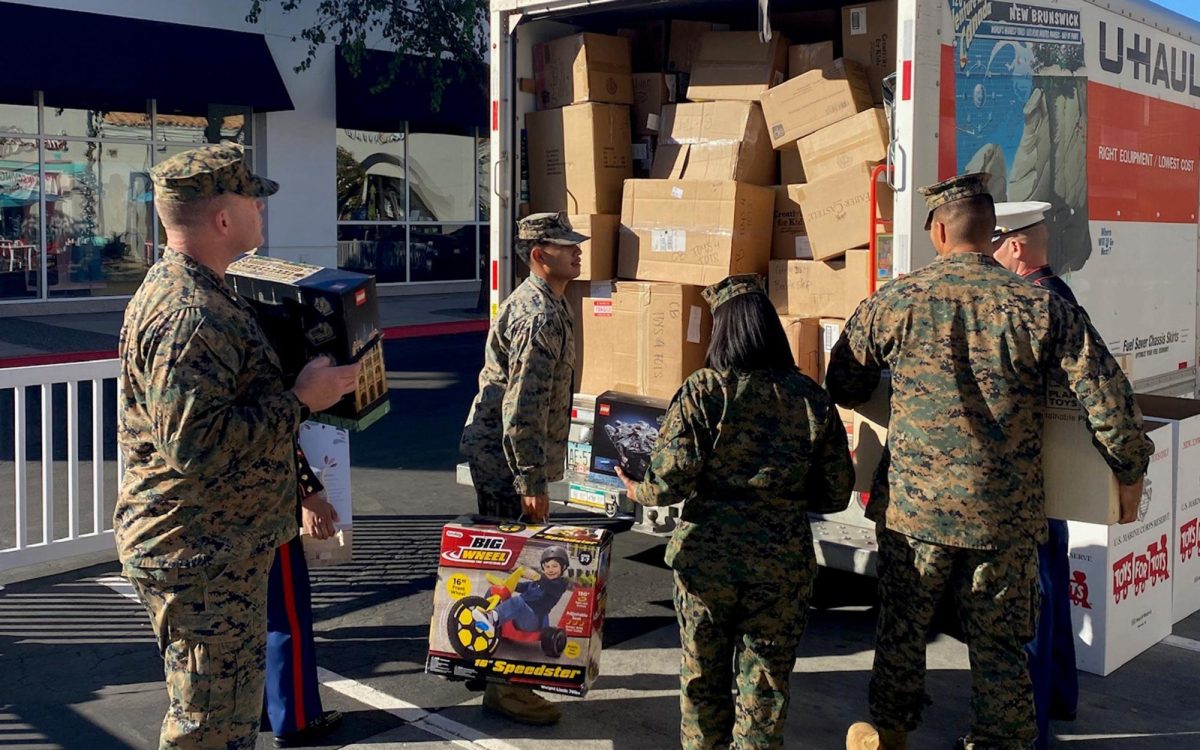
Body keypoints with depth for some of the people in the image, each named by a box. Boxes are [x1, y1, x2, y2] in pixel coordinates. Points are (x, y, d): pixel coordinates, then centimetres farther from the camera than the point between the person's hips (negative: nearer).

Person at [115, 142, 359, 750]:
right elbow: (196, 444, -31)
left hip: (217, 551, 11)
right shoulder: (188, 317, -24)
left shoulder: (189, 290, 12)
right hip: (200, 561, -11)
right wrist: (301, 400, -23)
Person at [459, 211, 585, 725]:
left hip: (496, 453, 10)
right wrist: (532, 483, -23)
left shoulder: (543, 303, 13)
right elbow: (522, 410, -25)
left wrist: (533, 475, 25)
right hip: (505, 458, -10)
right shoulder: (539, 316, -20)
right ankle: (504, 687, 5)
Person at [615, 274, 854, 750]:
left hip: (706, 555, -1)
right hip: (783, 563, 1)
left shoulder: (701, 392, -9)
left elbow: (673, 478, -15)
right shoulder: (811, 398, -1)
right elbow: (836, 493, 2)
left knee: (703, 675, 17)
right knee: (766, 682, 11)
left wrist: (638, 492, 6)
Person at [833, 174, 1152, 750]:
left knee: (902, 623, 19)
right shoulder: (1042, 306, -6)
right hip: (1007, 514, 0)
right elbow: (1109, 400, -8)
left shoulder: (892, 302, -5)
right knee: (998, 642, 12)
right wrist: (1130, 471, 7)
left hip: (913, 506, 1)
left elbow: (842, 388, 7)